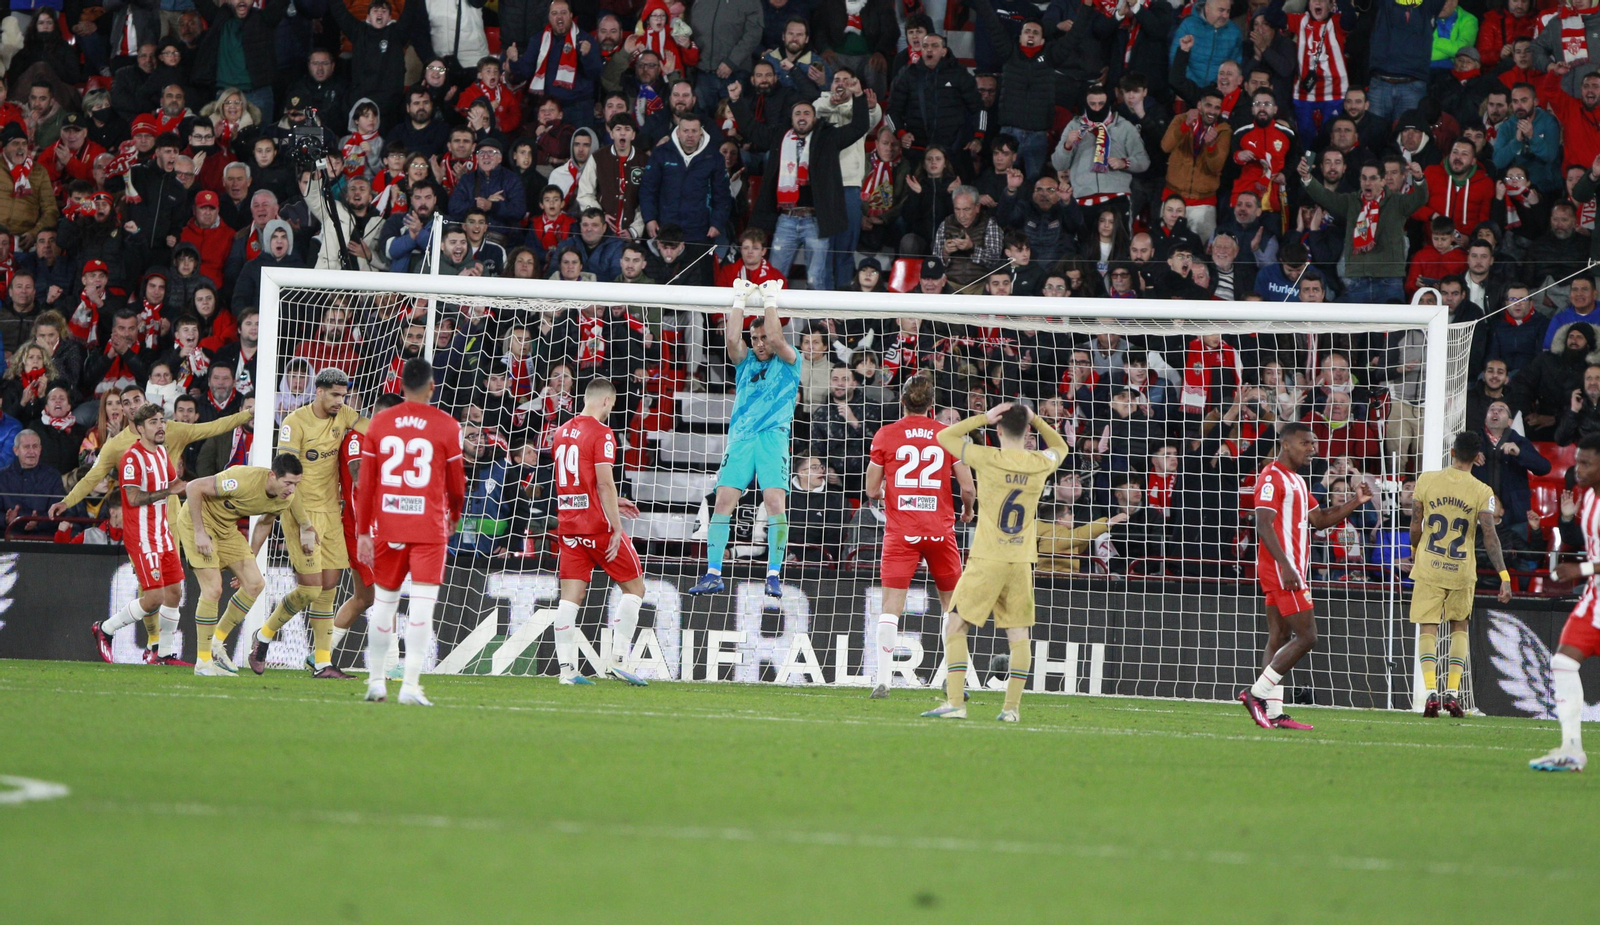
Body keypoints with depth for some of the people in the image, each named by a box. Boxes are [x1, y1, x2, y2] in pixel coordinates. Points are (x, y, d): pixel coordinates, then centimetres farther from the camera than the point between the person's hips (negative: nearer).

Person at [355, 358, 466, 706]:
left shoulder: (379, 422, 4)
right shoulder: (446, 426, -3)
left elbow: (365, 482, 4)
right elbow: (456, 482, 6)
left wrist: (363, 532, 8)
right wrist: (454, 514, 26)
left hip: (388, 525, 3)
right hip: (429, 527, -3)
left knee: (383, 602, 13)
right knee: (422, 604, -5)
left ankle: (376, 681, 18)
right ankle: (411, 685, -12)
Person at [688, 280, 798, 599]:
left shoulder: (788, 362, 11)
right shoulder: (746, 362, 21)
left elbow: (775, 338, -7)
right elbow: (732, 338, 3)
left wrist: (770, 300, -3)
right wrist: (740, 299, 1)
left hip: (773, 437, -3)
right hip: (740, 438, 3)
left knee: (774, 501, -17)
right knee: (724, 500, -9)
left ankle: (774, 574, -14)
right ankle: (713, 573, -8)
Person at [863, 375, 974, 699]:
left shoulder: (885, 435, 0)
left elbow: (872, 490, 2)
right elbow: (967, 487, -1)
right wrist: (967, 510, 20)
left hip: (900, 531, -1)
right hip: (940, 530, 1)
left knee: (891, 605, -2)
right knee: (952, 604, 13)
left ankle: (882, 679, -11)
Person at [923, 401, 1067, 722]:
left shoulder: (988, 459, -10)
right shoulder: (1041, 463, 2)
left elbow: (945, 437, 3)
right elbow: (1060, 447, 28)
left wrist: (983, 418, 0)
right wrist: (1035, 420, 18)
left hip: (987, 560, -4)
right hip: (1021, 562, 4)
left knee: (955, 626, 1)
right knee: (1018, 633, 9)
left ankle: (955, 702, -8)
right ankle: (1012, 706, 6)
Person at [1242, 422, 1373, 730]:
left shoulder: (1296, 481, 21)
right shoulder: (1272, 477, -11)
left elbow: (1319, 520, 22)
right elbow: (1264, 525, -19)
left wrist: (1355, 502, 10)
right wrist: (1285, 565, -26)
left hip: (1287, 571, 11)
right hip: (1281, 569, -11)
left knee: (1280, 639, 7)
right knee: (1306, 636, -13)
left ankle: (1273, 712, 6)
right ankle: (1257, 693, -11)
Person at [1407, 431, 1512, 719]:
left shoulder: (1426, 480, -3)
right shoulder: (1482, 493, -6)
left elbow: (1415, 525, 4)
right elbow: (1489, 535, -13)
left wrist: (1415, 553, 23)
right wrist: (1504, 576, -12)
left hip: (1428, 567, 0)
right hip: (1462, 571, 0)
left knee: (1428, 629, 3)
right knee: (1459, 628, 17)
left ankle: (1430, 690, -15)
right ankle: (1453, 692, 7)